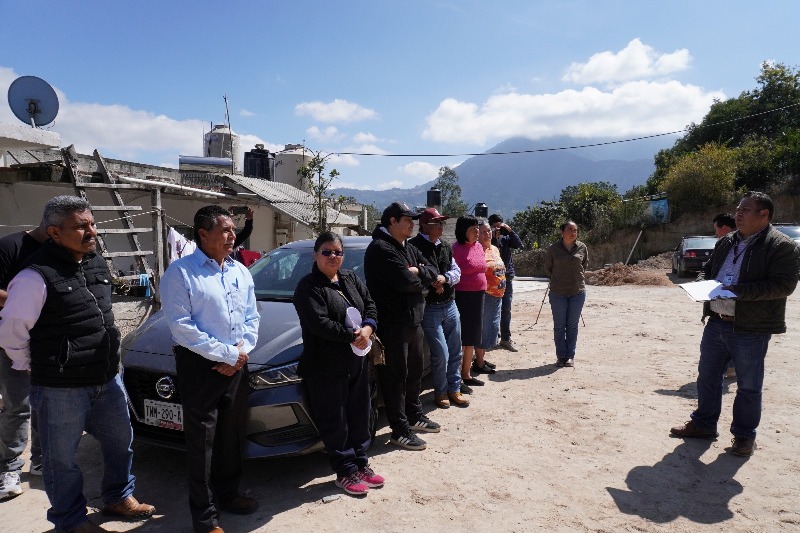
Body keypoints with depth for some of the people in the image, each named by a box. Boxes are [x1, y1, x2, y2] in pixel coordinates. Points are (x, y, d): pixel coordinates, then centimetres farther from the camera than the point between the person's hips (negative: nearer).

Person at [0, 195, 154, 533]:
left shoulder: (98, 265, 6)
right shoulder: (36, 276, -18)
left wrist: (109, 362, 16)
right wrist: (37, 368, -1)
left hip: (107, 380, 7)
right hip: (61, 389, -7)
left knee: (120, 441, 21)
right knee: (62, 458, 11)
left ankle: (118, 497, 43)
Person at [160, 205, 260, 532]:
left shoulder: (240, 271, 9)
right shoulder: (180, 272, -10)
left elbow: (252, 317, 11)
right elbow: (181, 326, -17)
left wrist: (241, 351, -6)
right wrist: (227, 354, -16)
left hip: (236, 366, 6)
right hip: (199, 366, -6)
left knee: (232, 434, 16)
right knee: (201, 440, 4)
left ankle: (227, 494, 35)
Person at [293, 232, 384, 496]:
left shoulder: (350, 279, 11)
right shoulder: (308, 287, -10)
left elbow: (370, 306, 10)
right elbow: (319, 323, -21)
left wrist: (368, 328, -11)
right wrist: (353, 336, -17)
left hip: (358, 361, 7)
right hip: (327, 368, -7)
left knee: (359, 416, 15)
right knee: (335, 422, 3)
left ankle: (360, 464, 29)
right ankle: (345, 472, 17)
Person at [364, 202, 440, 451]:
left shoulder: (408, 248, 15)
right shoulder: (380, 249, -16)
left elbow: (432, 272, 11)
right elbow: (405, 282, -25)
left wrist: (418, 272, -10)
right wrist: (420, 279, -4)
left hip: (413, 319, 10)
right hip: (392, 323, -9)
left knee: (414, 371, 20)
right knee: (396, 376, -1)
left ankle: (415, 416, 36)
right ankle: (400, 430, 8)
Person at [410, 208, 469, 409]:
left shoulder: (446, 247, 12)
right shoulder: (415, 247, -12)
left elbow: (457, 272, 8)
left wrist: (444, 278, -11)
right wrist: (431, 283, -17)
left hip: (450, 305, 7)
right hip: (430, 308, -7)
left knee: (455, 352, 12)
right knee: (441, 354, -4)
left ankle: (454, 389, 27)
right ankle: (440, 392, 17)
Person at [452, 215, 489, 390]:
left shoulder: (479, 246, 10)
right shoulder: (456, 249, -14)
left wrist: (482, 289, 16)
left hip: (478, 296, 8)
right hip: (463, 297, -8)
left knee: (472, 338, 15)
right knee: (461, 338, -3)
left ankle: (466, 375, 28)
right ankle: (457, 379, 6)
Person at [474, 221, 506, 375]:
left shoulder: (494, 249, 15)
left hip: (497, 294, 9)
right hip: (485, 294, -9)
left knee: (492, 327, 15)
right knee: (484, 328, -3)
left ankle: (481, 358, 27)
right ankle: (479, 364, 7)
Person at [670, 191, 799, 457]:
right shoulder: (726, 243, 12)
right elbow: (708, 270, 24)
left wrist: (739, 290, -24)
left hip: (750, 328, -7)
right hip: (716, 322, 7)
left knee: (748, 386, 6)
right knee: (707, 375, 16)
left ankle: (744, 435, 22)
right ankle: (704, 424, 31)